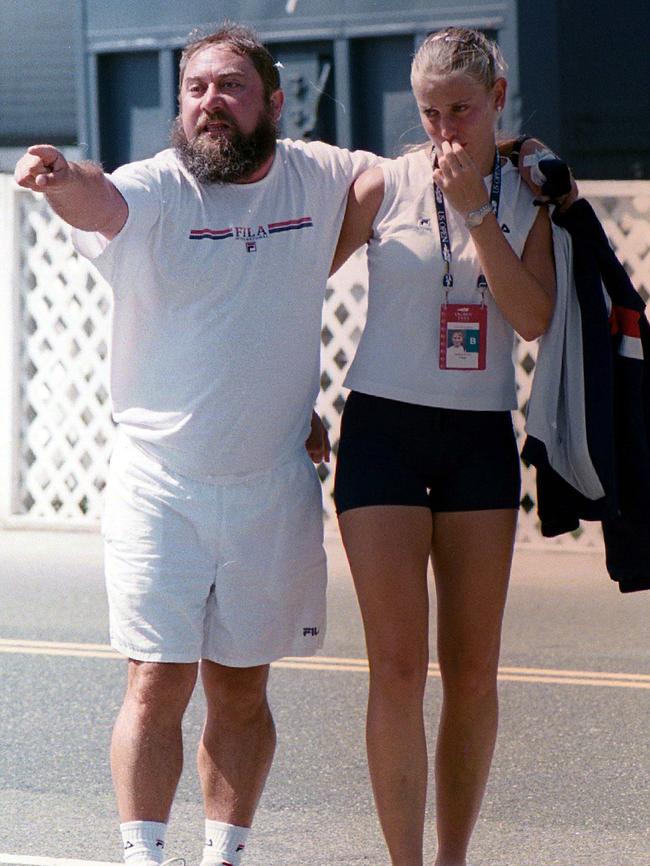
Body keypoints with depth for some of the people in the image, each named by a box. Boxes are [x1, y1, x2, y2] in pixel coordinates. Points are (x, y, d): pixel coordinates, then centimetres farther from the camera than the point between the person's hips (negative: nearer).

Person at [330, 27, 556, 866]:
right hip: (384, 428, -3)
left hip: (480, 440, 3)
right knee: (398, 669, -9)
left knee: (473, 670, 5)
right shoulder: (385, 185, -1)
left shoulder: (525, 195, 5)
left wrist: (475, 209, -14)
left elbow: (533, 318, -8)